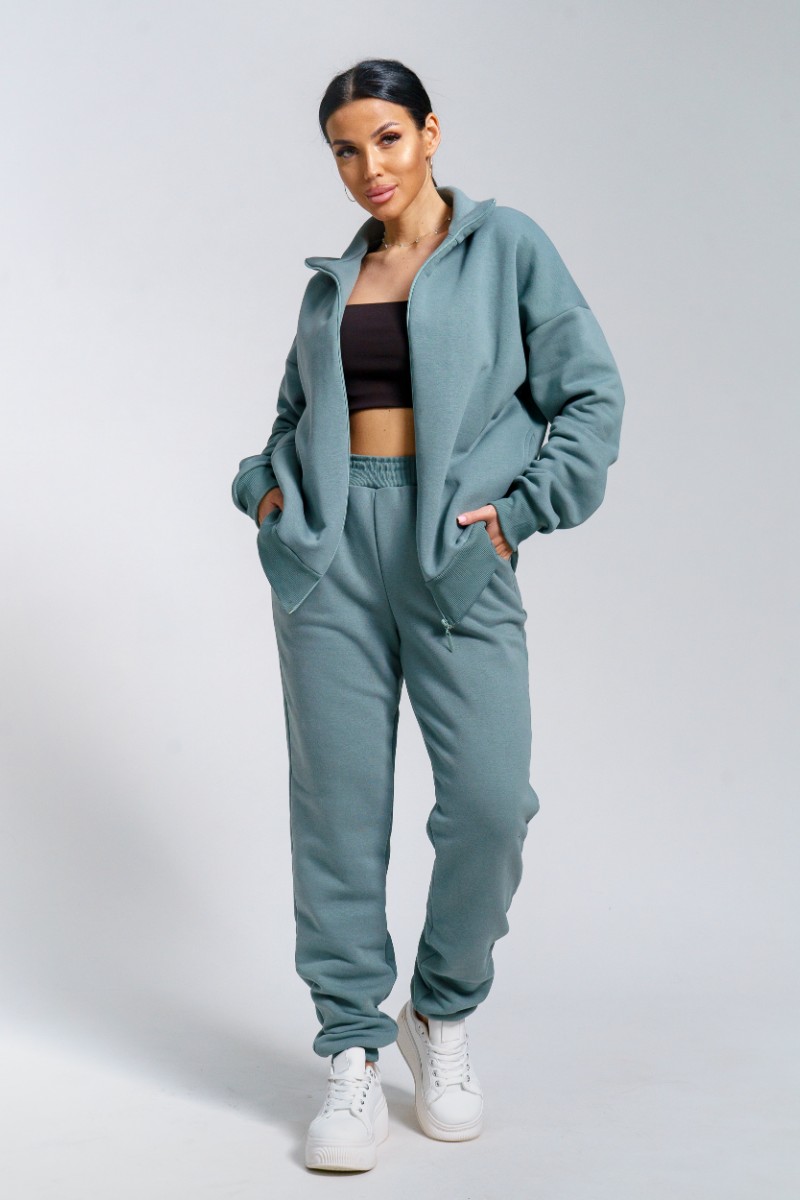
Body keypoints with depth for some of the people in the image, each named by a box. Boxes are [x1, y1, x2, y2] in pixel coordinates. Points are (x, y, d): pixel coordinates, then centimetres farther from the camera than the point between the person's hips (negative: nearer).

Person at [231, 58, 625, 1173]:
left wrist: (521, 507, -7)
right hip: (330, 545, 3)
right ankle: (352, 1049, 11)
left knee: (491, 801, -10)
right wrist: (265, 484, 10)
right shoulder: (332, 280, 18)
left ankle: (443, 1016, 14)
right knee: (339, 801, 0)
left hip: (455, 548, -3)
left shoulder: (506, 243, 6)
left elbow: (591, 393, 1)